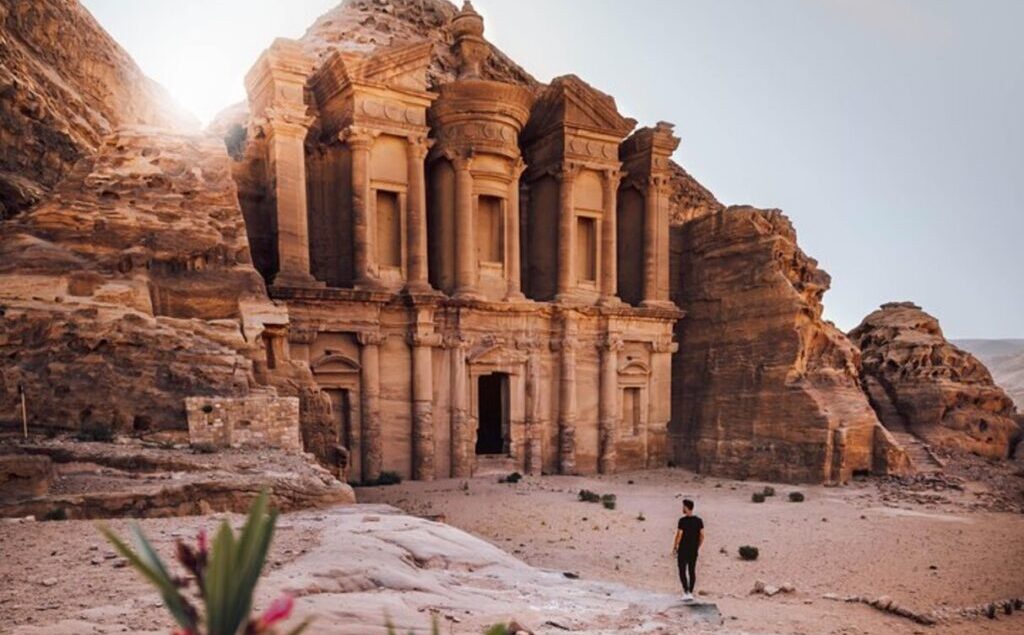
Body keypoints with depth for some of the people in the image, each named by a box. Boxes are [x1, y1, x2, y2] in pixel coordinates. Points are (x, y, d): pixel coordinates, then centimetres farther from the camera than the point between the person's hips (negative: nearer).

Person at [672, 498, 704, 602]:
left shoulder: (683, 520, -15)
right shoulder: (699, 520, 1)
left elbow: (679, 535, -16)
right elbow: (702, 536, 2)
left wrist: (675, 547, -3)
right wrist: (697, 547, 14)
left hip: (683, 550, -5)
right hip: (694, 551, 5)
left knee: (682, 571, 5)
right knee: (692, 571, 14)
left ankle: (686, 592, -6)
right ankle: (690, 593, 18)